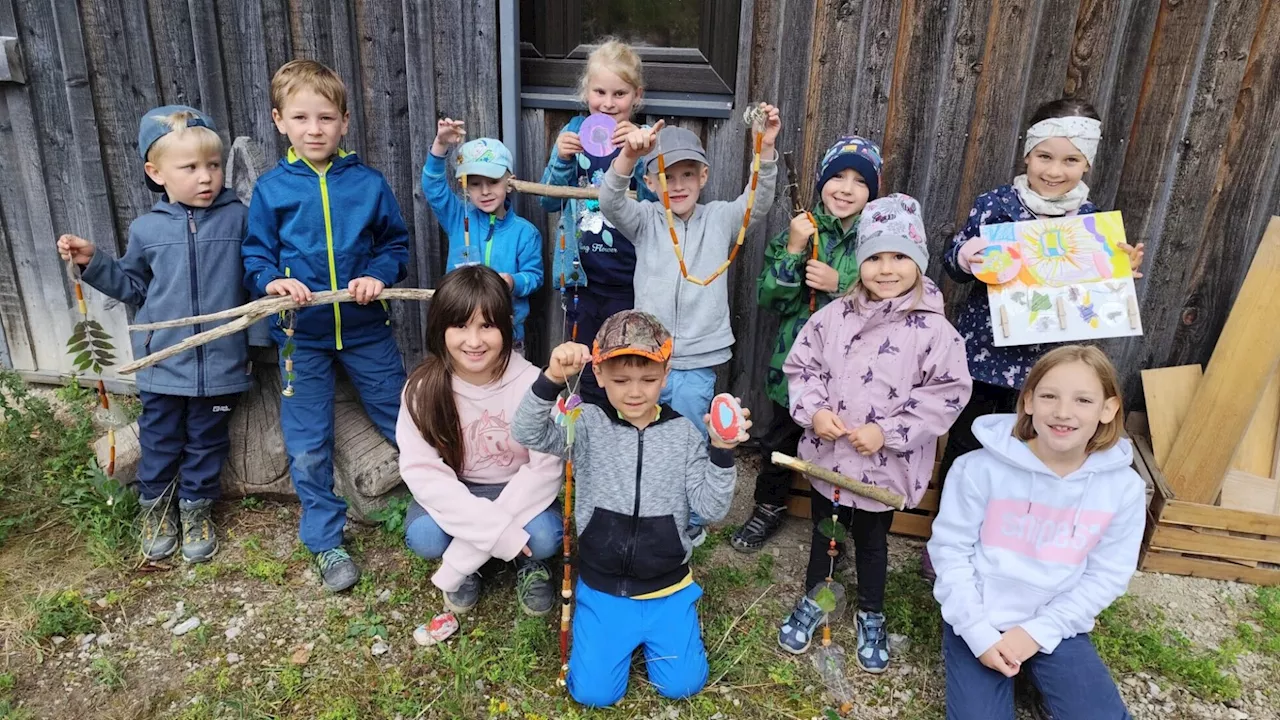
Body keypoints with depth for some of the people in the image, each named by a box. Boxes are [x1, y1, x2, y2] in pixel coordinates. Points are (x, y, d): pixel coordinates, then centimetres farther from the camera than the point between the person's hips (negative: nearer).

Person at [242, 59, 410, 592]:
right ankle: (326, 542, 26)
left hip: (367, 330, 0)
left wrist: (380, 275, -14)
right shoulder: (270, 189, -1)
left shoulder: (369, 183, -2)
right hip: (302, 335, 1)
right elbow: (256, 256, 4)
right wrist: (271, 280, -17)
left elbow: (396, 244, 5)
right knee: (308, 448, 8)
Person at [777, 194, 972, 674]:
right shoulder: (834, 316, -5)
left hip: (885, 464, -2)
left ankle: (872, 616, 43)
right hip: (827, 454, 3)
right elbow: (801, 367, 2)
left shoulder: (933, 329, -13)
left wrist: (888, 432, -19)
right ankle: (813, 600, 45)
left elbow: (946, 394, -13)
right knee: (823, 531, 22)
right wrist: (814, 411, -15)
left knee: (872, 540, 19)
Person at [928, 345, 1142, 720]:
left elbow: (1106, 576, -3)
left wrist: (1039, 631, -11)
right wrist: (979, 632, -14)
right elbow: (950, 549, -9)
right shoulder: (980, 469, -17)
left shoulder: (1124, 487, -8)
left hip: (1057, 627, 2)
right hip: (979, 622, -2)